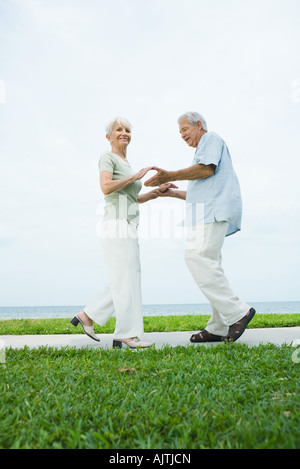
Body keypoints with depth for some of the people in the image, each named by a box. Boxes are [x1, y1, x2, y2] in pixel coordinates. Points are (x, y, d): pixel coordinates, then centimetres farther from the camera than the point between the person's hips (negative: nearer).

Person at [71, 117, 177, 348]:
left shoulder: (126, 164, 24)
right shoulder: (107, 157, -2)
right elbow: (106, 188, -20)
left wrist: (158, 191, 15)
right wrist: (136, 176, -11)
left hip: (128, 230, 9)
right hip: (117, 227, -9)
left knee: (124, 283, 9)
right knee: (127, 281, -9)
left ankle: (87, 316, 17)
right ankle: (128, 334, -3)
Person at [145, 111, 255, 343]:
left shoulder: (211, 138, 7)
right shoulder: (203, 150, 35)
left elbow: (207, 169, -13)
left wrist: (170, 176, -11)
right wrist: (173, 193, 30)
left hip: (214, 210, -10)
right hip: (208, 211, 10)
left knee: (198, 257, -21)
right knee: (209, 265, 3)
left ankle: (237, 311, -17)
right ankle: (219, 328, 2)